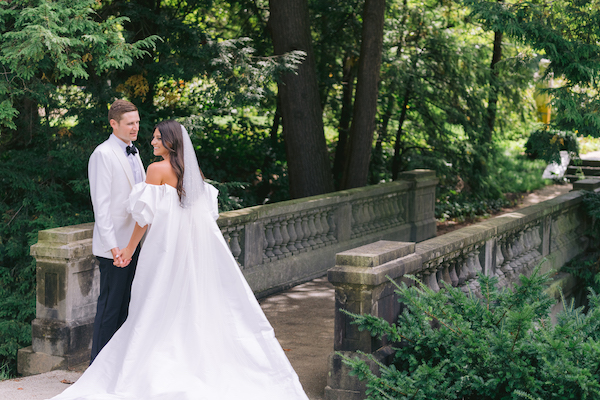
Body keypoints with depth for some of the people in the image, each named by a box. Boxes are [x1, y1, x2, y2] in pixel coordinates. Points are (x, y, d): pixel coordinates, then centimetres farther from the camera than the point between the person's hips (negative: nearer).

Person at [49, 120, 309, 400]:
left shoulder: (158, 169, -8)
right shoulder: (193, 170, 12)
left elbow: (146, 214, -9)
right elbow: (207, 211, 15)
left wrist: (130, 248, -1)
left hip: (168, 243, -6)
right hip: (197, 245, 6)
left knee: (161, 309, 1)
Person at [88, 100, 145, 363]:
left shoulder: (133, 153, 15)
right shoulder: (103, 154, -12)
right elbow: (101, 204, -16)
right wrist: (113, 245, -21)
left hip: (133, 243, 8)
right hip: (116, 245, -8)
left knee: (123, 304, 13)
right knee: (110, 306, -3)